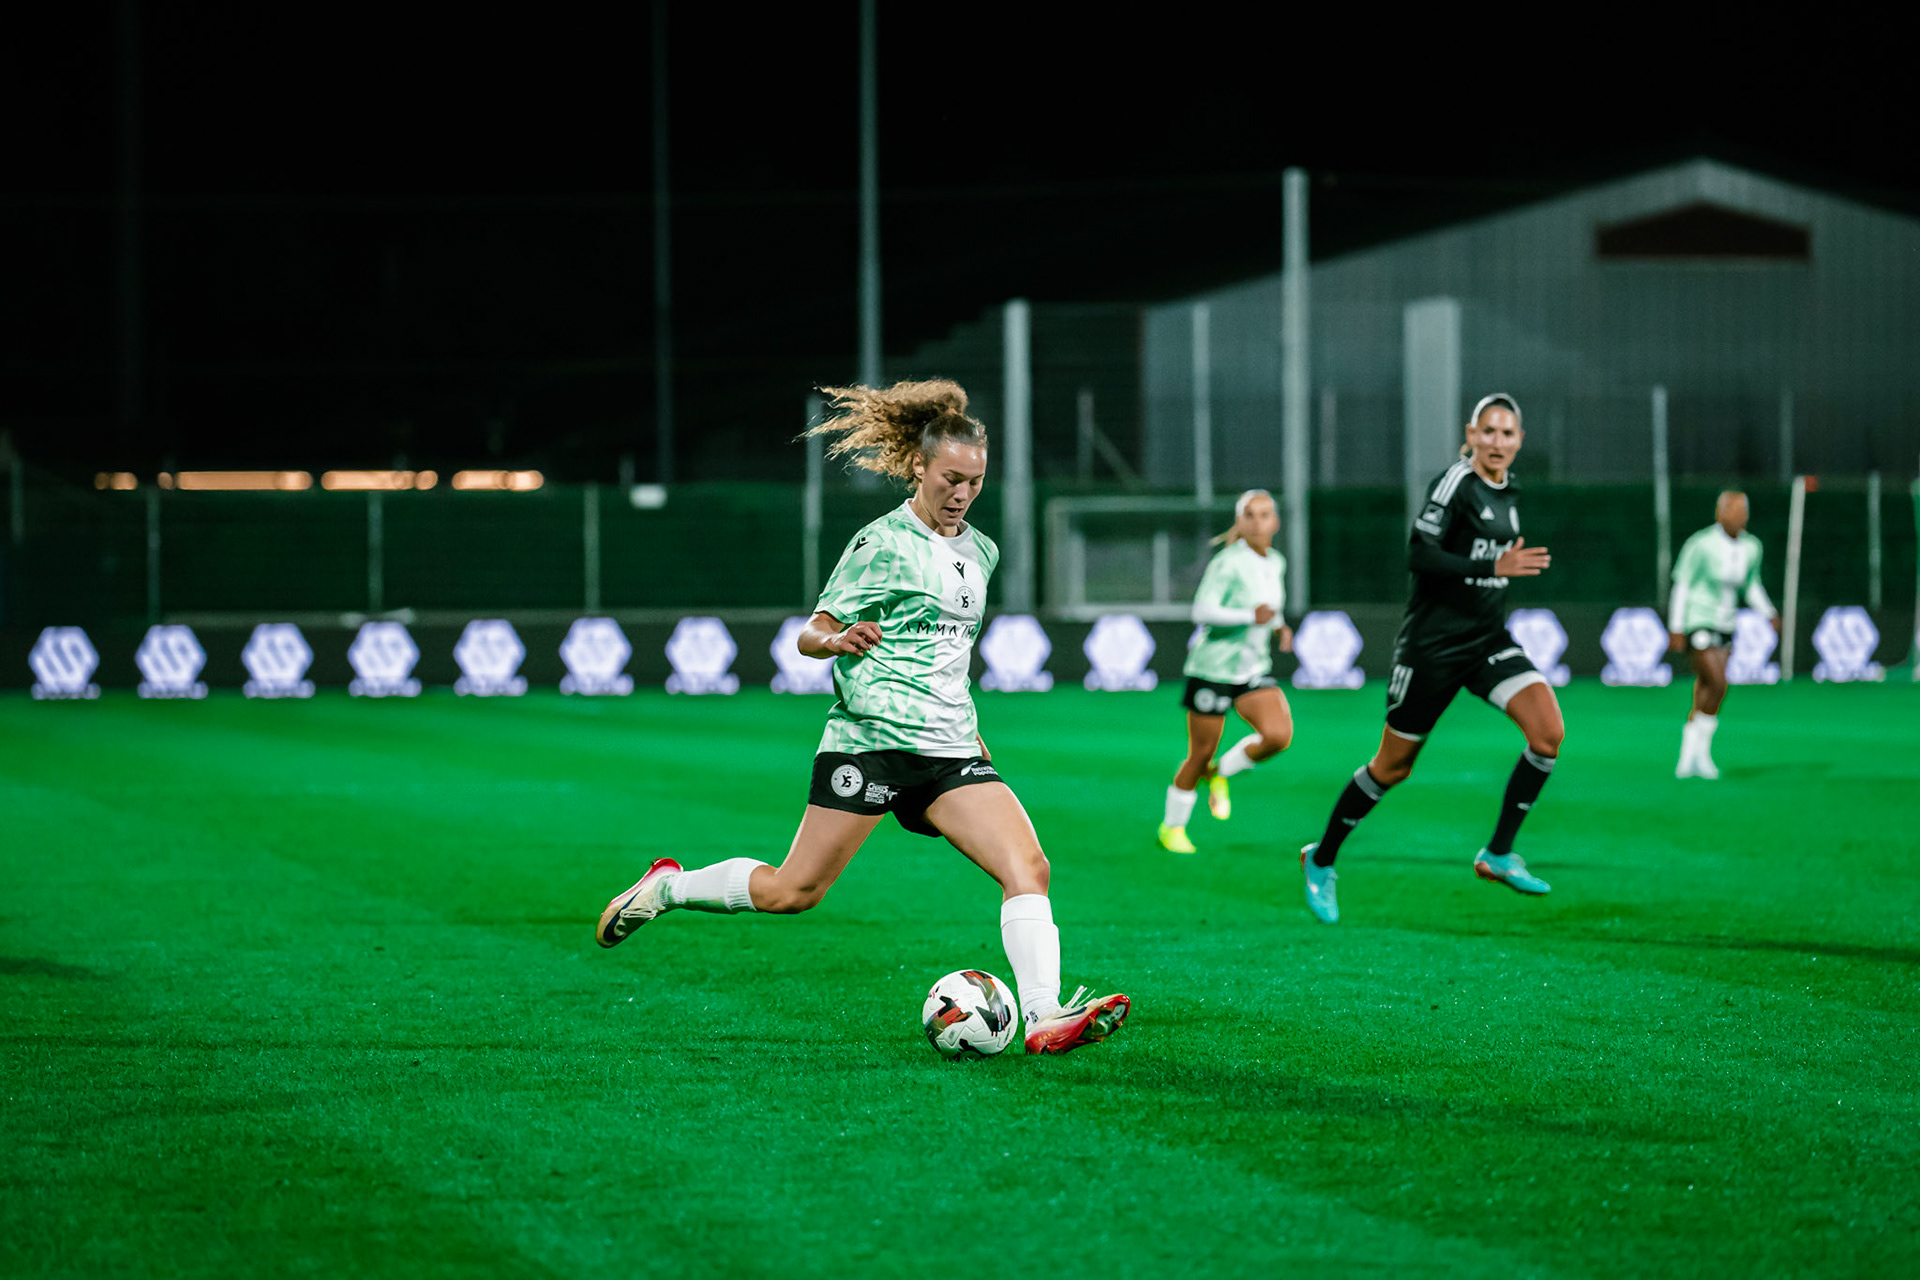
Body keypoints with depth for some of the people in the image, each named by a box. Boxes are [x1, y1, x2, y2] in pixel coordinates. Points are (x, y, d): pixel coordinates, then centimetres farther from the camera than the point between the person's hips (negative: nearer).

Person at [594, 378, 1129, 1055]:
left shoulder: (980, 551, 15)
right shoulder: (883, 543, -5)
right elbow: (810, 635, -5)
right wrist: (839, 639, -27)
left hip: (949, 748, 6)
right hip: (871, 738, -6)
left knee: (1027, 866, -14)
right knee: (792, 891, -4)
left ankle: (1044, 1018, -20)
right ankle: (667, 885, 19)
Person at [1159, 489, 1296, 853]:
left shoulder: (1276, 563, 6)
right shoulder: (1227, 563, -16)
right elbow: (1203, 611, -25)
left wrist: (1280, 627, 5)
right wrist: (1251, 616, -31)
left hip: (1254, 669, 6)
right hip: (1213, 668, -6)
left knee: (1278, 735, -18)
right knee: (1200, 755, 2)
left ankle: (1221, 773, 9)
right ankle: (1171, 827, 22)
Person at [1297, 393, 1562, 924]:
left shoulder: (1506, 491, 10)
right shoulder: (1456, 482, -14)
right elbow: (1419, 555, -24)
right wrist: (1494, 567, -29)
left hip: (1487, 639, 7)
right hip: (1432, 644, -7)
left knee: (1549, 729, -16)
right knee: (1393, 766, 3)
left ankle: (1498, 855, -5)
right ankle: (1321, 860, 24)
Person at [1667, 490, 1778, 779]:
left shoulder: (1751, 547, 3)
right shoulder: (1700, 545, -16)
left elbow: (1751, 585, 17)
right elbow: (1681, 586, -11)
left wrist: (1770, 613, 4)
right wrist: (1675, 629, -14)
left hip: (1724, 625, 6)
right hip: (1698, 622, -6)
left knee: (1705, 690, 7)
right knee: (1718, 686, -17)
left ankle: (1687, 759, 15)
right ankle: (1701, 752, -2)